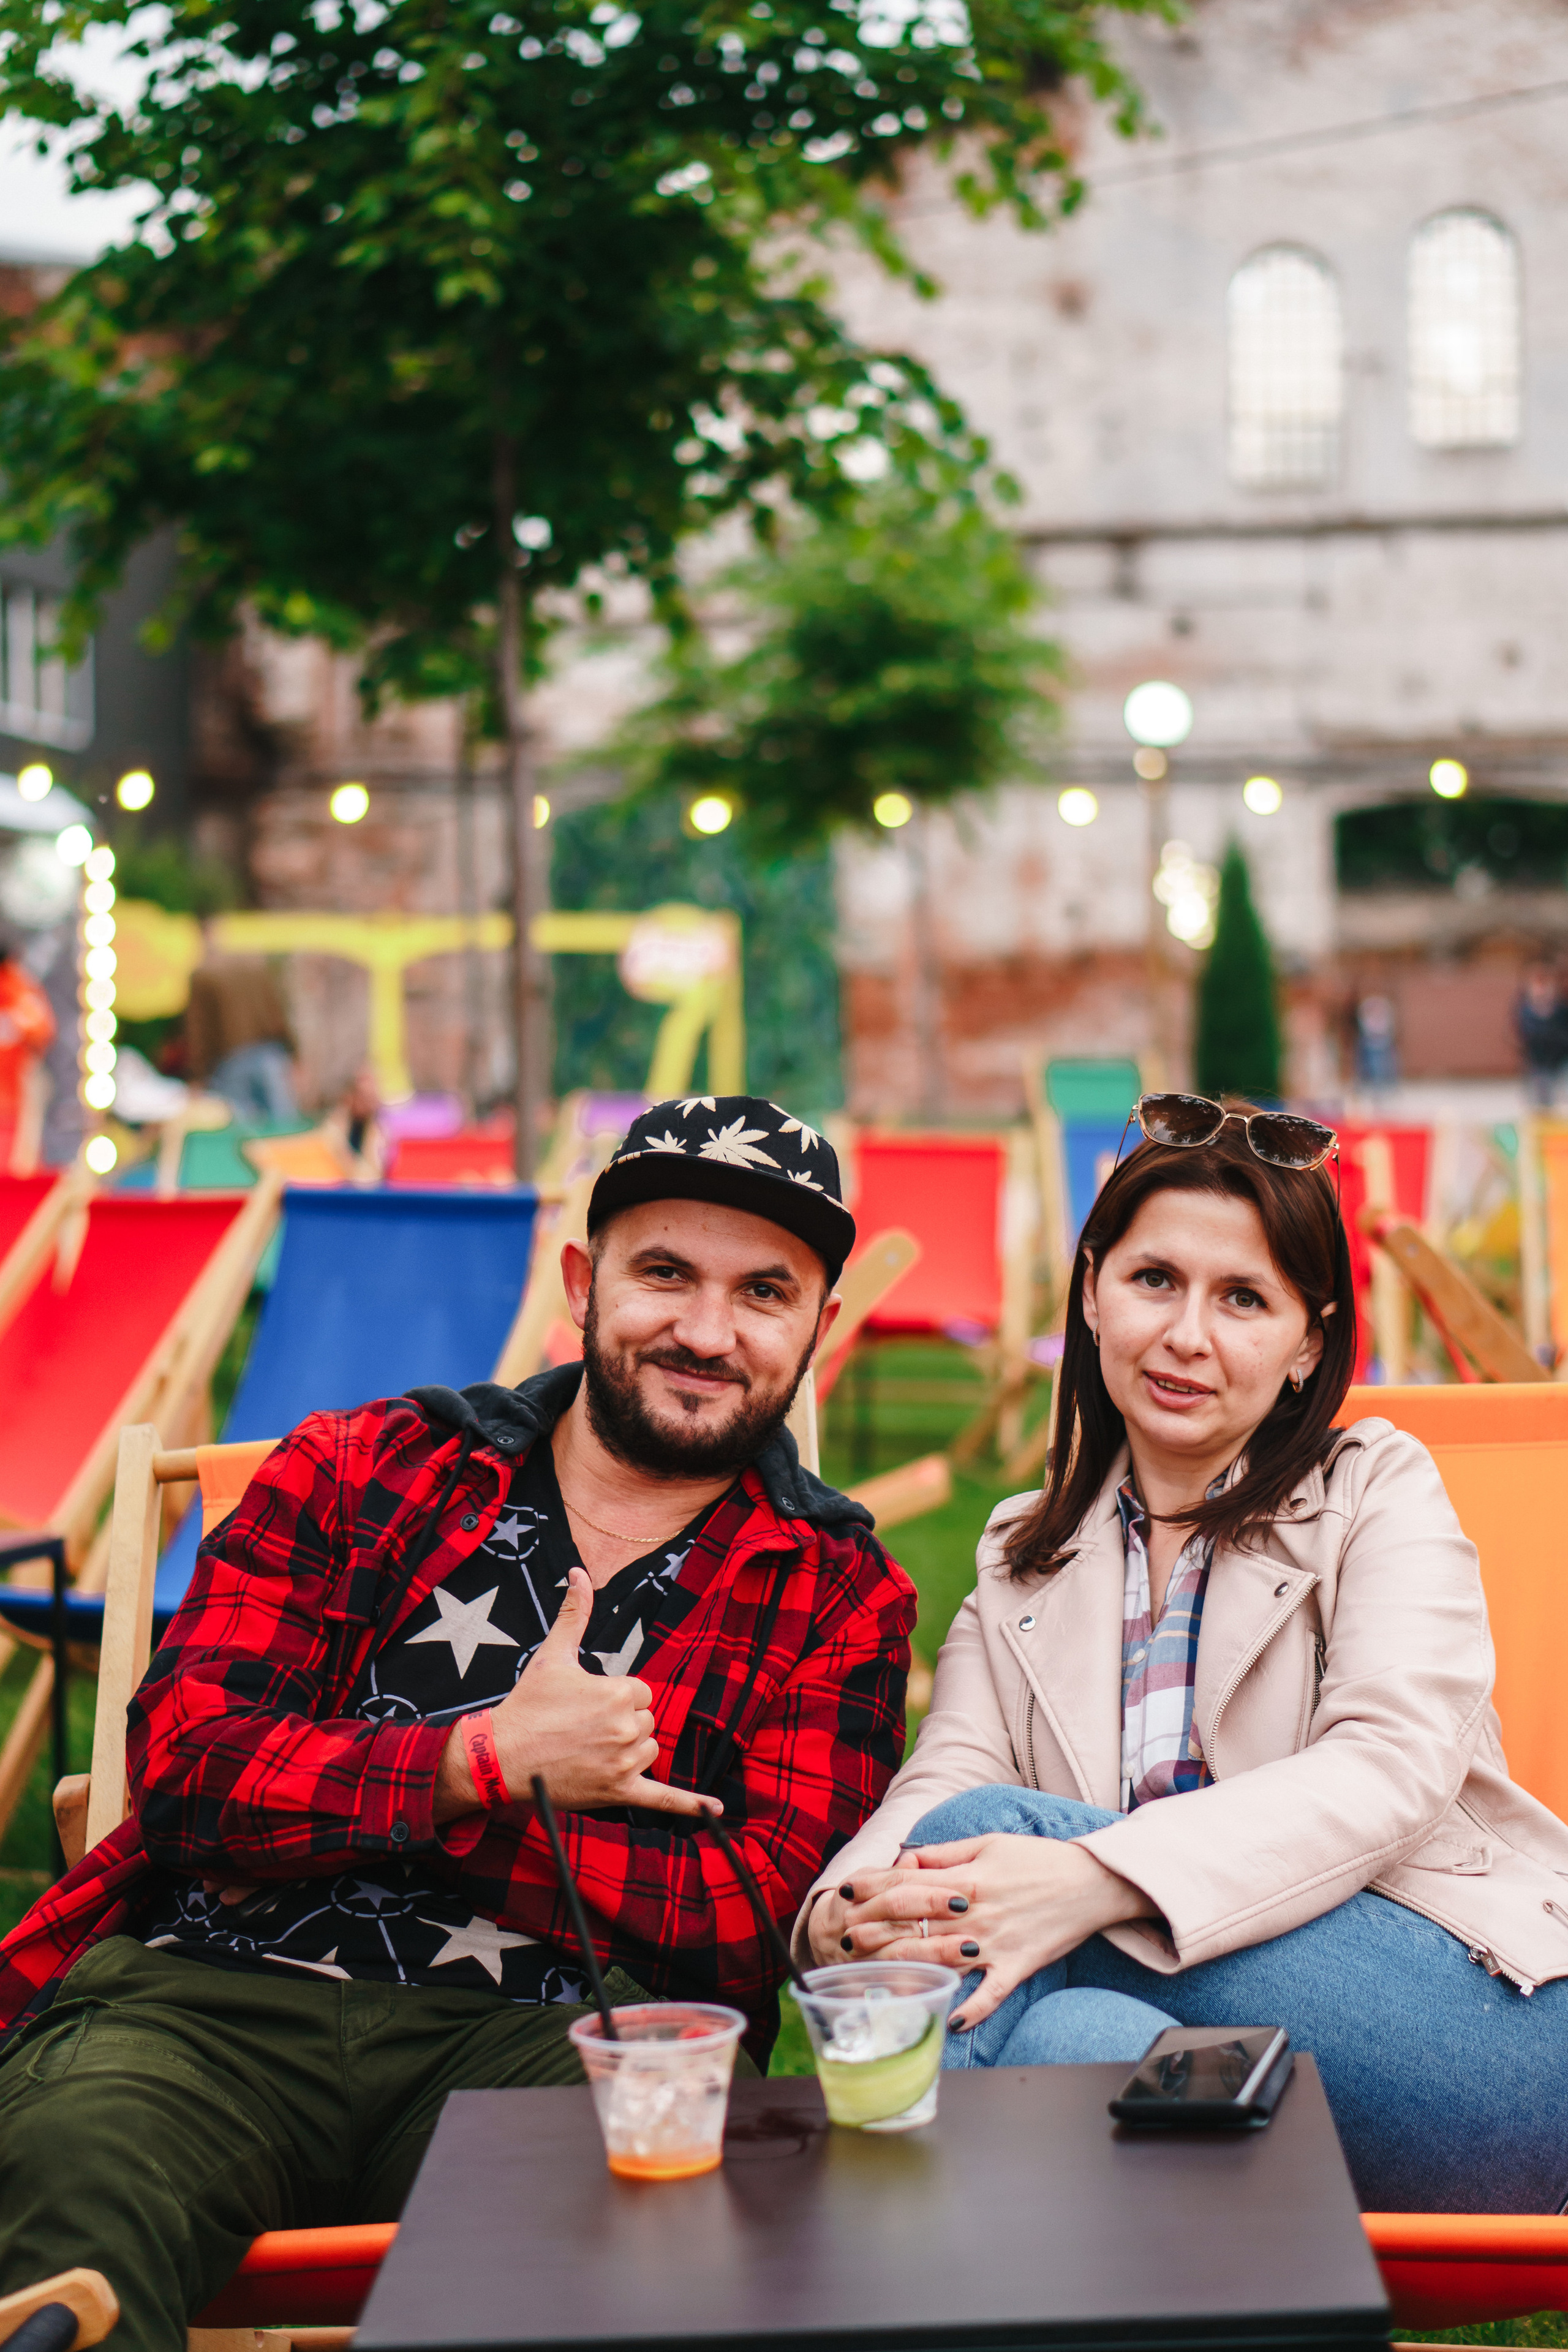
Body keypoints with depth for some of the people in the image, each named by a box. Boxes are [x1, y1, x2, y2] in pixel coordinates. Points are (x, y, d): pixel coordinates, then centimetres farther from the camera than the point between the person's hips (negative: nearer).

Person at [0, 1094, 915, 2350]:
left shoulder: (840, 1596, 12)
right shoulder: (357, 1471, 15)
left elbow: (754, 1922, -1)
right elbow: (186, 1761, 4)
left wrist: (331, 1816, -4)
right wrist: (489, 1762, -7)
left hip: (537, 2037, 0)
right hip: (217, 1994, 0)